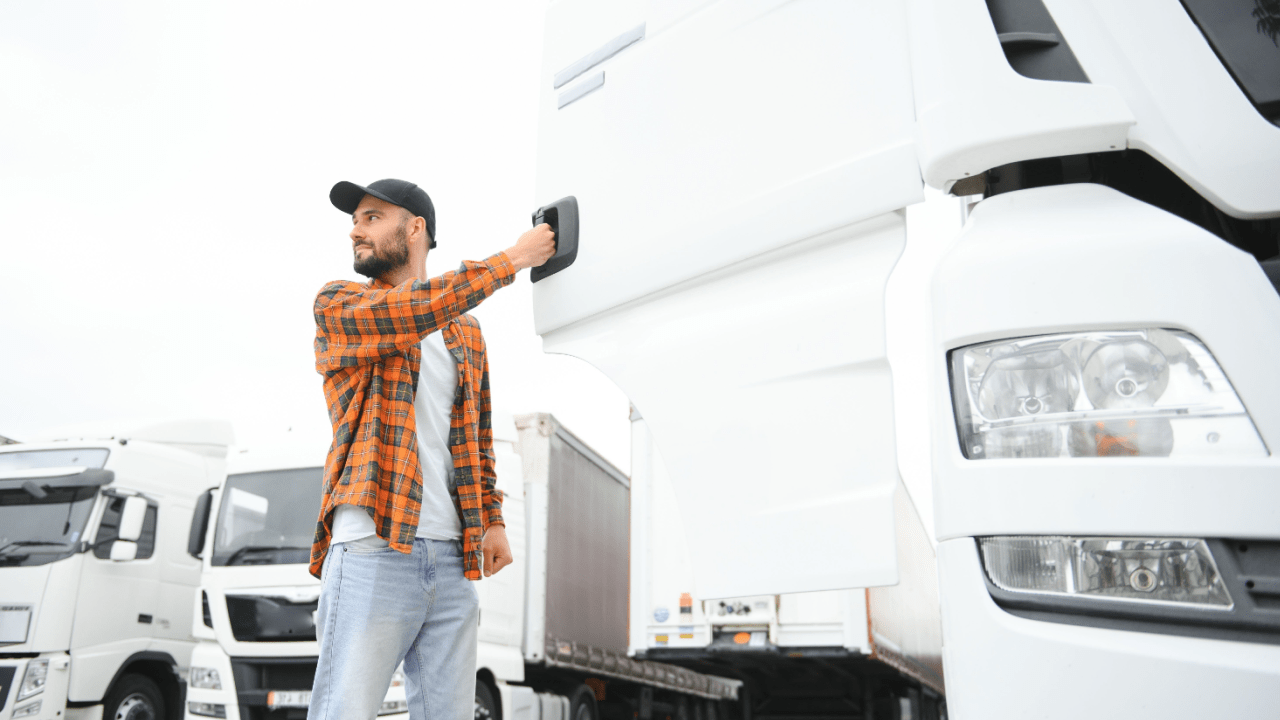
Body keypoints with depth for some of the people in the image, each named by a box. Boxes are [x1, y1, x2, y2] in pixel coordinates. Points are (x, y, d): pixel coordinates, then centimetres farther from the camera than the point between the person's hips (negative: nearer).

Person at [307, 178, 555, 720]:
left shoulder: (465, 330, 20)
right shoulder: (336, 306, 6)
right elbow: (415, 313, -15)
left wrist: (493, 519, 12)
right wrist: (511, 260, -6)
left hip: (453, 558, 4)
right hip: (372, 550, -4)